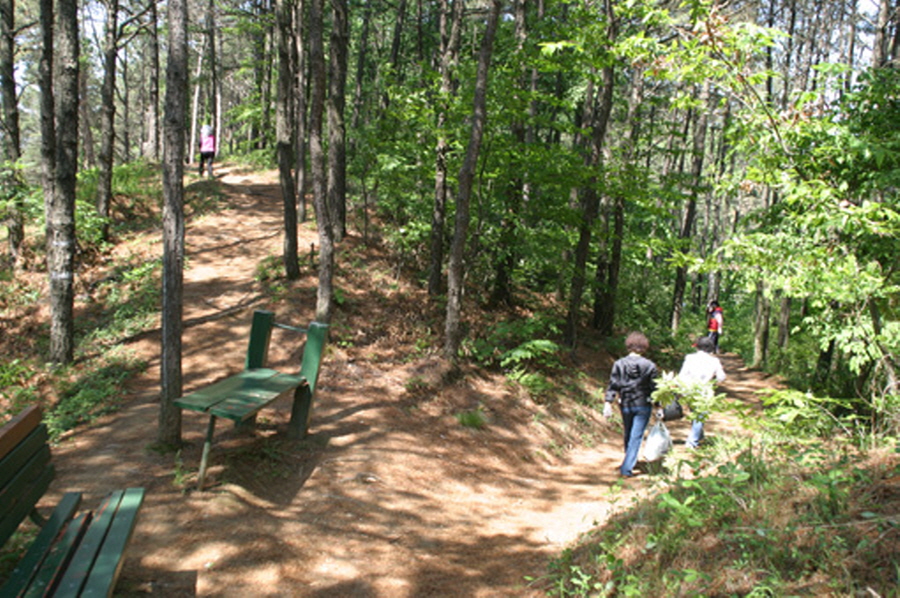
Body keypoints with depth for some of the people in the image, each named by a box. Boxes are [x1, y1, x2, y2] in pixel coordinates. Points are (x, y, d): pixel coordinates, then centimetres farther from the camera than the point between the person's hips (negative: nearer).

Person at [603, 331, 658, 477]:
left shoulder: (619, 364, -6)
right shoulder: (649, 366, -8)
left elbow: (613, 385, -7)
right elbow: (654, 388, -5)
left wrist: (608, 404, -4)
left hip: (625, 405, 2)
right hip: (643, 405, -2)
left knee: (628, 434, 21)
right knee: (636, 437, 1)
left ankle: (630, 461, 40)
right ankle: (627, 468, -4)